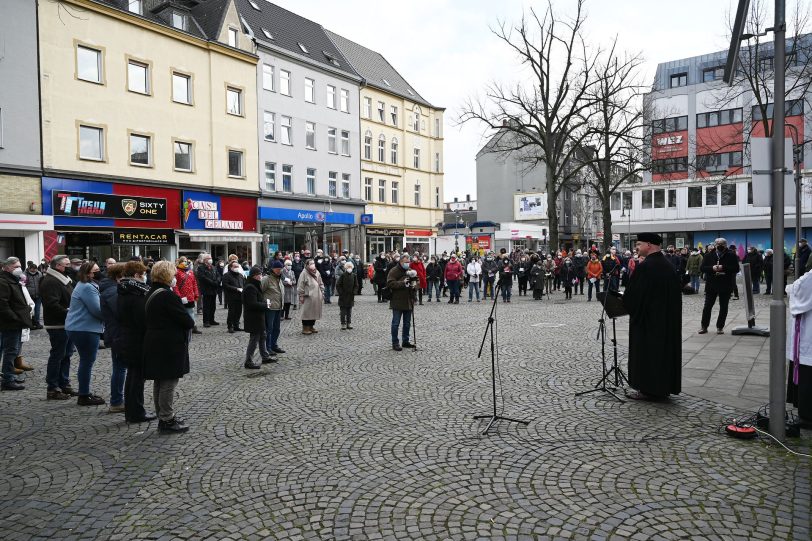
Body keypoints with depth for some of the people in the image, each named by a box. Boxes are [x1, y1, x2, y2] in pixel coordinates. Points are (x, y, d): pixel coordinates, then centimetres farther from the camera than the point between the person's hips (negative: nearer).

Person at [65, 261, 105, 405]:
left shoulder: (86, 285, 15)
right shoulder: (87, 287, -18)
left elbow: (95, 306, 19)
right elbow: (97, 310, -21)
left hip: (80, 328, 11)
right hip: (85, 329, -11)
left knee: (86, 361, 17)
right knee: (87, 361, -3)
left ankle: (85, 393, 26)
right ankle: (84, 396, 5)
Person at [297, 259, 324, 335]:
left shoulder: (317, 272, 13)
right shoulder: (304, 273, -8)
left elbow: (321, 284, 19)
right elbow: (300, 286, -10)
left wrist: (322, 293, 13)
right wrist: (301, 296, -12)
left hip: (317, 297, 7)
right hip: (308, 297, -7)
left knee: (315, 312, 12)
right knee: (307, 312, -2)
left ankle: (311, 326, 24)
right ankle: (305, 328, 6)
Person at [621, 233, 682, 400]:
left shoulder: (644, 267, -20)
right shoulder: (668, 265, 6)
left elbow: (632, 295, -18)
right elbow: (674, 293, 13)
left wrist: (626, 302, 3)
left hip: (647, 319, -8)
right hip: (668, 318, 8)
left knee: (646, 352, 2)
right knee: (664, 349, 15)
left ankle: (647, 389, 8)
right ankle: (663, 386, 24)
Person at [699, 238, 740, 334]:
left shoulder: (731, 256, 1)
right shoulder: (708, 255, 5)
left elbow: (736, 268, -7)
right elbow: (702, 268, 1)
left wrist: (723, 268, -19)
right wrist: (712, 268, -16)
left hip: (726, 286, -1)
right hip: (711, 285, 1)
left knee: (723, 307, 6)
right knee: (707, 306, 2)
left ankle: (720, 327, 16)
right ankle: (704, 326, 10)